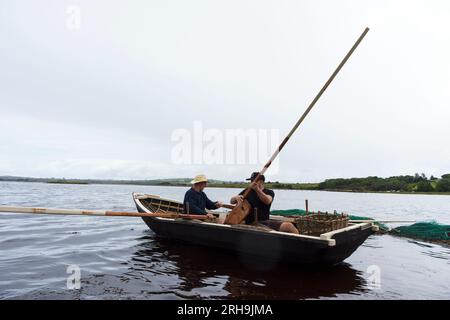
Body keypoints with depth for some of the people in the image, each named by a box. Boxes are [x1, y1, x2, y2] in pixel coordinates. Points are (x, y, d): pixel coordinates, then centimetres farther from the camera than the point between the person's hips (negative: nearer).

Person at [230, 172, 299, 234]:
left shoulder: (269, 192, 10)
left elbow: (267, 201, -14)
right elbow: (231, 201, 16)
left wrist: (257, 190, -27)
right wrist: (236, 197, -8)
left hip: (265, 222, -1)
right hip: (250, 224, 1)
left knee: (289, 226, -23)